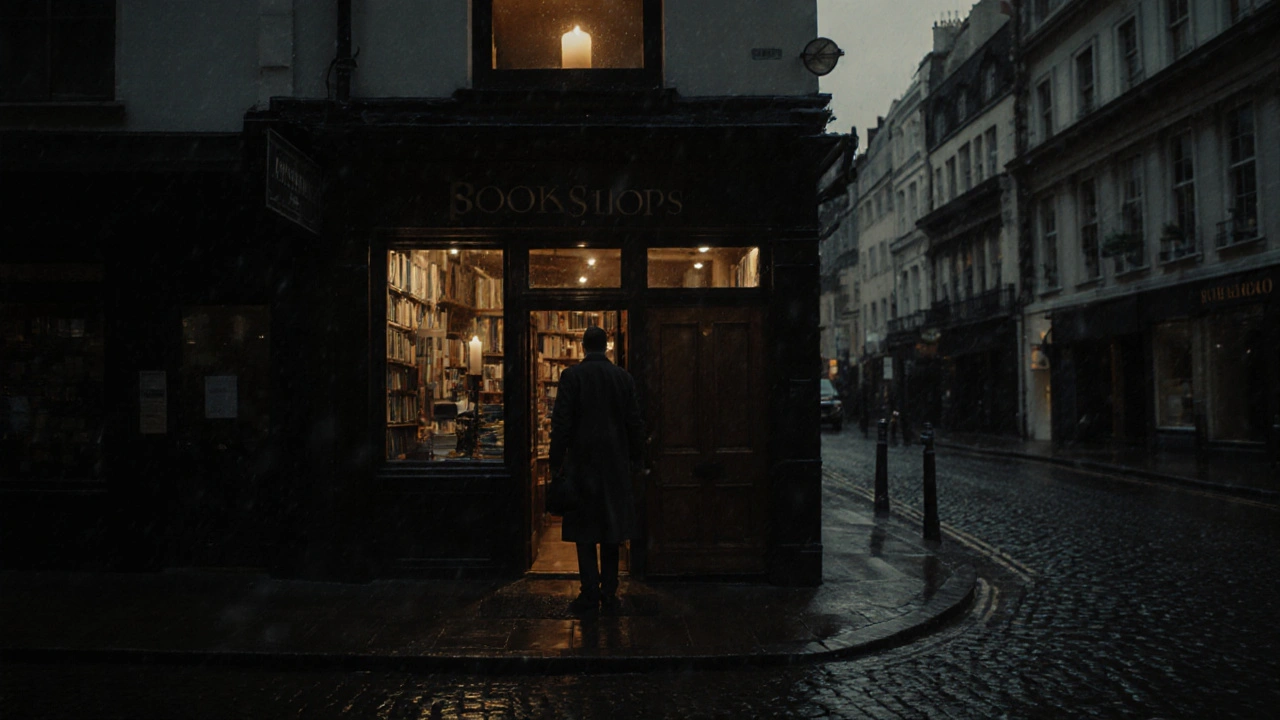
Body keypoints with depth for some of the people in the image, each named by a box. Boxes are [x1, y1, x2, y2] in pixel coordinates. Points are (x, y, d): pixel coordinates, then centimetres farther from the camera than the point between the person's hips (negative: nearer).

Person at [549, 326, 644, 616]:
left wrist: (556, 460, -3)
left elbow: (561, 422, -9)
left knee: (584, 530, 3)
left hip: (582, 462, -3)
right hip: (615, 464, 3)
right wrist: (634, 459, 14)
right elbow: (635, 423, 5)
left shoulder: (572, 376, -7)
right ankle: (609, 594, 14)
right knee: (612, 531, 10)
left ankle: (590, 595, 1)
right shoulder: (624, 377, 3)